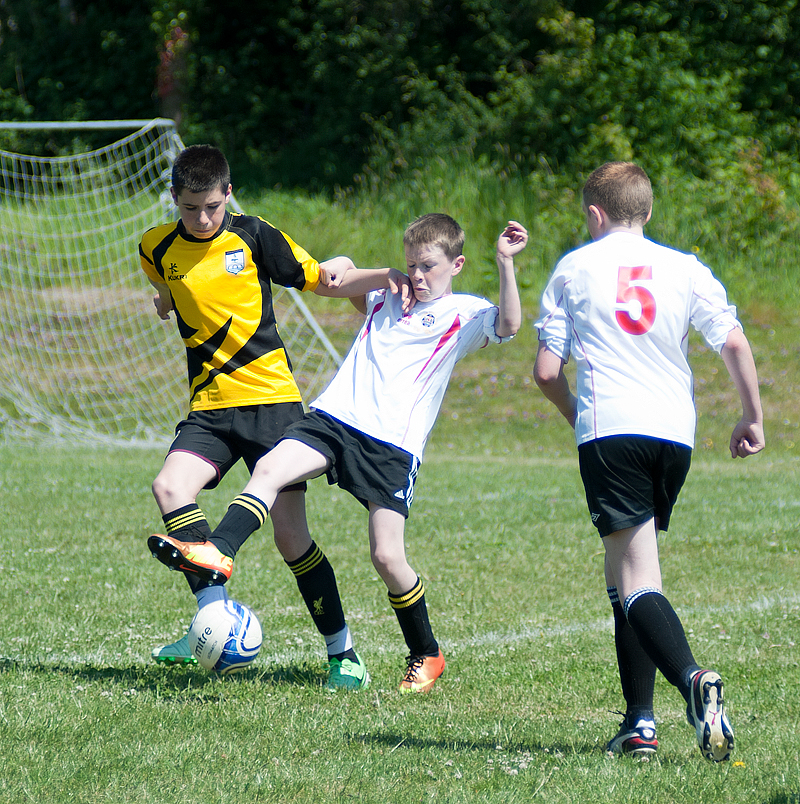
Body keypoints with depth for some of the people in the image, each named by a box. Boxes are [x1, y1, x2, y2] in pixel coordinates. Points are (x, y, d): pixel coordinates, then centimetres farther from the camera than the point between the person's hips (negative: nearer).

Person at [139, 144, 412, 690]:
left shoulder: (252, 236, -2)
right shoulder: (157, 249, 6)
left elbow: (322, 279, 5)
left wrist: (385, 277, -6)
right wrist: (167, 298, 14)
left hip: (272, 399, -3)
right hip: (210, 405, 3)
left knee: (290, 532, -7)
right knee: (170, 486, -25)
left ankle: (342, 652, 6)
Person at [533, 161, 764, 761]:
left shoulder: (574, 268, 8)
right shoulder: (685, 268, 12)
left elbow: (547, 370, 6)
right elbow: (734, 343, 1)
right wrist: (753, 417, 12)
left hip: (610, 429, -4)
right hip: (675, 431, 4)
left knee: (637, 582, -10)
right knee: (625, 574, 16)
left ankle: (692, 678, -37)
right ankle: (639, 721, 10)